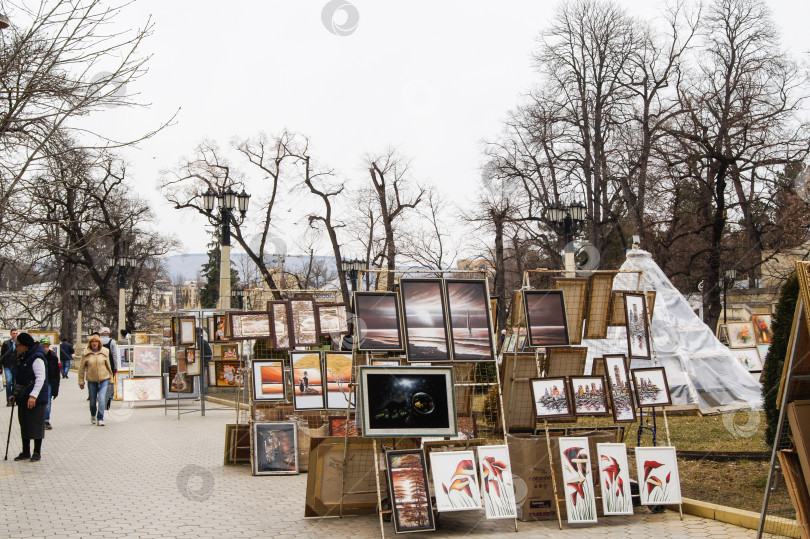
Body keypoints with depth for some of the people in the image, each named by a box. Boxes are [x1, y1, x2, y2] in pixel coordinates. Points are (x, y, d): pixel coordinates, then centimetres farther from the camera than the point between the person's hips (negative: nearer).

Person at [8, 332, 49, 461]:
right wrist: (15, 395, 19)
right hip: (23, 398, 9)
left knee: (36, 424, -2)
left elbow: (40, 378, -20)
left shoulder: (36, 358, -14)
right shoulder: (24, 358, 16)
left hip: (36, 398, -9)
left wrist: (33, 395, -26)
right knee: (24, 425, 12)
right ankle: (26, 452, 20)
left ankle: (37, 452, 6)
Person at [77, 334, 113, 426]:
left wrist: (110, 379, 14)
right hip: (91, 380, 0)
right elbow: (81, 368, 4)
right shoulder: (86, 353, -2)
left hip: (104, 379, 0)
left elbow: (108, 366, 10)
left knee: (102, 399, -13)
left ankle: (100, 419, -5)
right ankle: (93, 416, 38)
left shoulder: (104, 352, 1)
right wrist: (81, 382, 4)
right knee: (92, 401, 11)